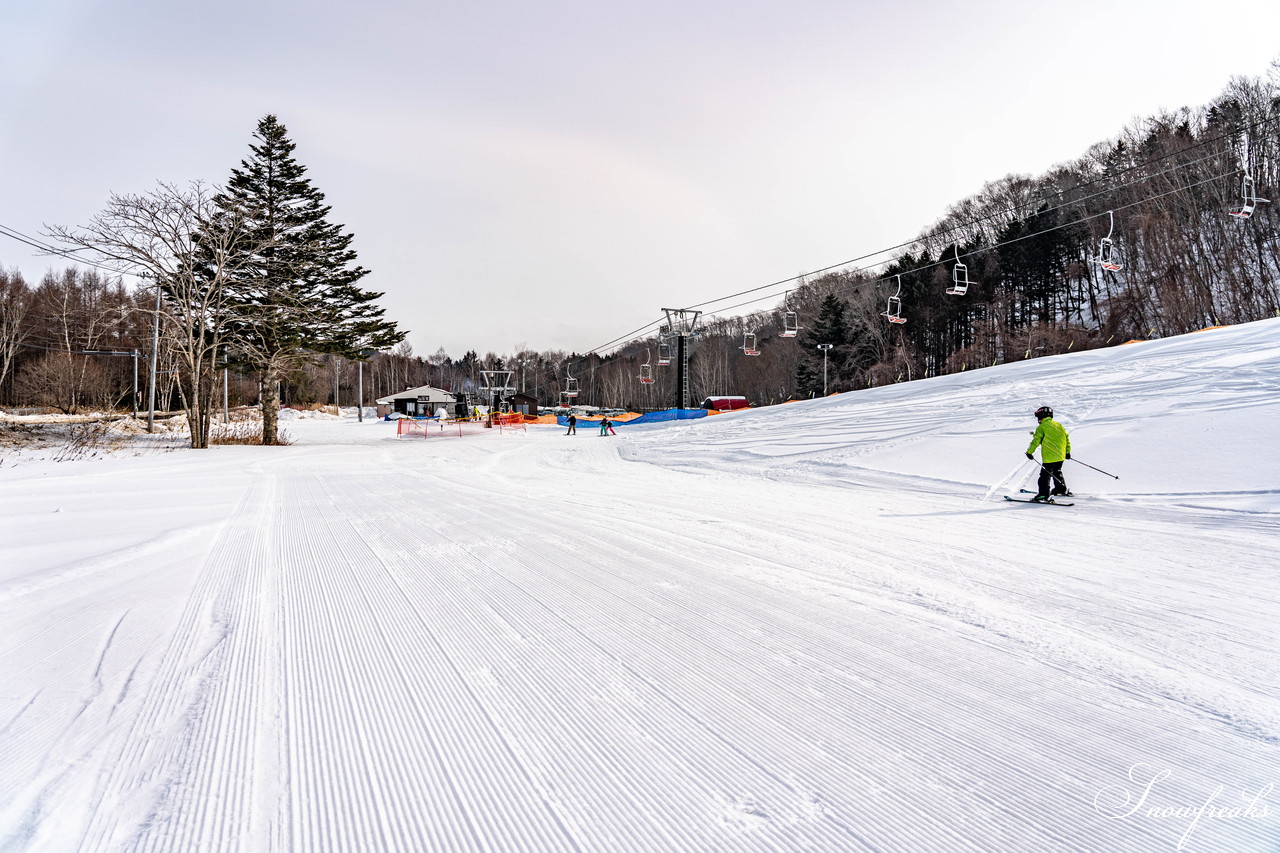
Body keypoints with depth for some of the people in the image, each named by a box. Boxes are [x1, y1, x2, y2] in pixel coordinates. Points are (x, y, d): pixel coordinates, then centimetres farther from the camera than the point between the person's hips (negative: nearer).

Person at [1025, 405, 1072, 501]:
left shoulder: (1042, 427, -9)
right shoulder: (1059, 425, 12)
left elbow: (1036, 441, -11)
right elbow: (1067, 438, 15)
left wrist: (1029, 452, -1)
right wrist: (1067, 452, 23)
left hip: (1049, 457, -8)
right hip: (1061, 456, 8)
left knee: (1045, 475, -6)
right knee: (1057, 472, 27)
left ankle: (1043, 495, -13)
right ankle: (1062, 490, 39)